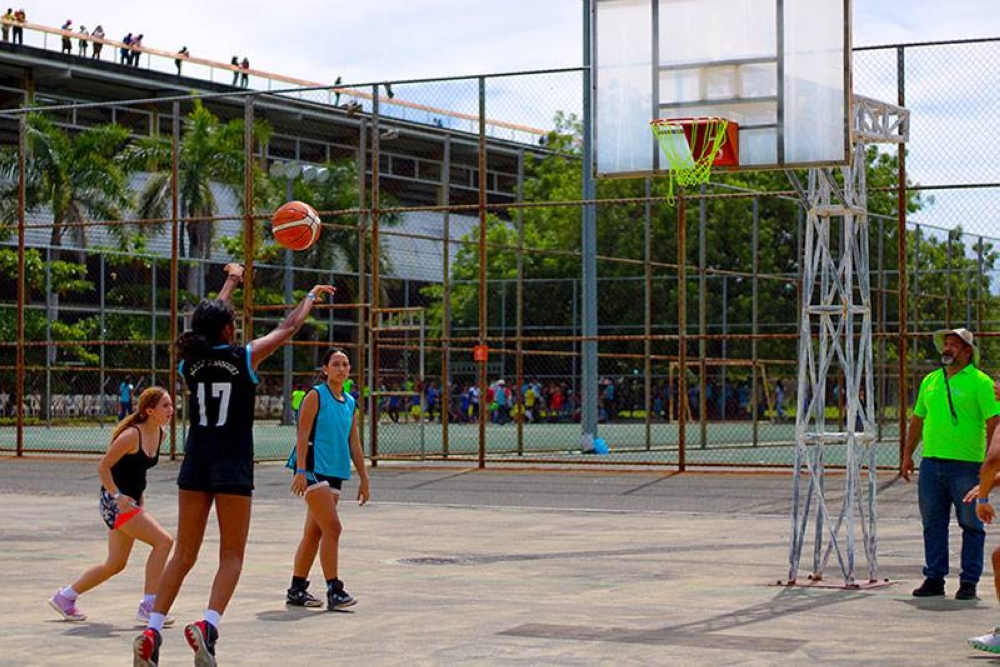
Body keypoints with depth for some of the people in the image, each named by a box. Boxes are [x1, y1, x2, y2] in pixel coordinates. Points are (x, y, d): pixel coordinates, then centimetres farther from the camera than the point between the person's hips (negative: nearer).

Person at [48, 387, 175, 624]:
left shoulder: (161, 434, 6)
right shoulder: (132, 435, -19)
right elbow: (103, 466, -15)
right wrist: (117, 496, -23)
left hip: (130, 502, 9)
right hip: (115, 502, -9)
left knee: (116, 564, 16)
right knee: (163, 541, -18)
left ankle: (65, 597, 32)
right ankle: (148, 606, -13)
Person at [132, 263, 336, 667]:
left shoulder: (191, 361, 5)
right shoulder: (245, 357, -5)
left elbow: (207, 326, 25)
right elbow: (289, 327, 9)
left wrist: (231, 282, 39)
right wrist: (312, 296, 28)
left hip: (195, 466, 4)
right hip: (233, 467, -4)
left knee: (183, 554, 9)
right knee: (232, 556, 2)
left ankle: (151, 632, -1)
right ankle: (208, 625, -18)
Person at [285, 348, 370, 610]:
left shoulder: (350, 402, 15)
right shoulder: (316, 396, -5)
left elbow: (354, 444, 18)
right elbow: (303, 435, -11)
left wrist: (364, 479, 15)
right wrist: (301, 471, -19)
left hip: (335, 473, 7)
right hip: (313, 469, -7)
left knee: (314, 532, 10)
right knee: (332, 528, -15)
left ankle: (297, 589, 17)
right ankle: (334, 591, -14)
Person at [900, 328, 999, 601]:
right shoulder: (930, 381, 14)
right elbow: (918, 419, 21)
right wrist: (907, 455, 17)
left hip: (966, 465, -5)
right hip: (931, 463, 5)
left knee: (971, 525, 1)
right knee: (933, 524, 8)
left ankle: (969, 581, 8)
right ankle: (934, 578, 16)